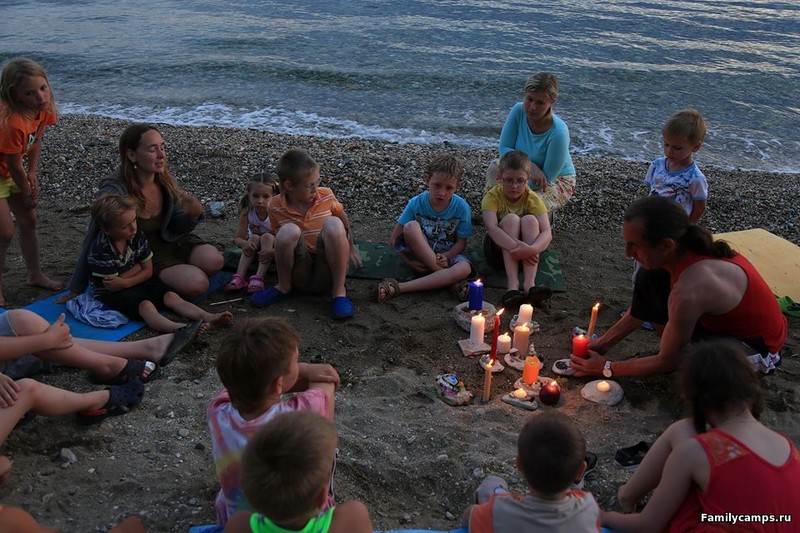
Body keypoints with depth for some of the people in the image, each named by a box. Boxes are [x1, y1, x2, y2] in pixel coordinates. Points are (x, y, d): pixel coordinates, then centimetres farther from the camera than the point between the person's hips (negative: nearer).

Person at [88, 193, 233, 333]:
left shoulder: (137, 235, -5)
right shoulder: (100, 250, -21)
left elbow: (148, 271, -1)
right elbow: (111, 285, -19)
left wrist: (124, 283, -18)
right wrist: (137, 266, -11)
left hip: (136, 282, 6)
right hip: (110, 293, -6)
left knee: (170, 296, -17)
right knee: (145, 305, -33)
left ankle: (208, 318, -35)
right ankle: (177, 329, -60)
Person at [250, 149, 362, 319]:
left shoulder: (326, 195, -6)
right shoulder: (275, 206, -8)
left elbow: (344, 219, 14)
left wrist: (350, 247, 20)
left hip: (325, 273, 1)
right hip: (299, 276, -1)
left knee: (334, 224, -28)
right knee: (289, 230, -31)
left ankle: (339, 290, -16)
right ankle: (284, 286, -5)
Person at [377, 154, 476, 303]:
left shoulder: (461, 208, -13)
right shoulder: (416, 203, -13)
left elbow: (461, 242, -5)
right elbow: (394, 239, -9)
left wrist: (445, 257, -24)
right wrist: (410, 262, -21)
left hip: (447, 254, 0)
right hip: (419, 253, 0)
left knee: (464, 269, -34)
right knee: (411, 226, -31)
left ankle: (399, 288, -33)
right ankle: (448, 279, -25)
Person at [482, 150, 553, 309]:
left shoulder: (533, 199, -10)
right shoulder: (492, 196, -14)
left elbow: (547, 234, -24)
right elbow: (491, 228, -32)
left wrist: (531, 249, -45)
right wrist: (516, 246, -46)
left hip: (526, 252, 1)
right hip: (499, 249, -1)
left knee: (530, 220, -26)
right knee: (511, 219, -28)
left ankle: (529, 284, -37)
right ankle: (512, 285, -38)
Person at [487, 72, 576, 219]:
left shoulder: (558, 133, -33)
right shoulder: (519, 110, -20)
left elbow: (547, 177, -26)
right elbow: (504, 149, -15)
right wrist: (531, 167, -32)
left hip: (557, 181, -5)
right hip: (526, 172, 5)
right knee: (494, 169, -21)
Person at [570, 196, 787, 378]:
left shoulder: (688, 291, -39)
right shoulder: (681, 249, -14)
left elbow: (667, 362, -22)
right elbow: (642, 308, 4)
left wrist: (606, 368, -12)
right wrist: (603, 342, 3)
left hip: (757, 343, -7)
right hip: (724, 319, 7)